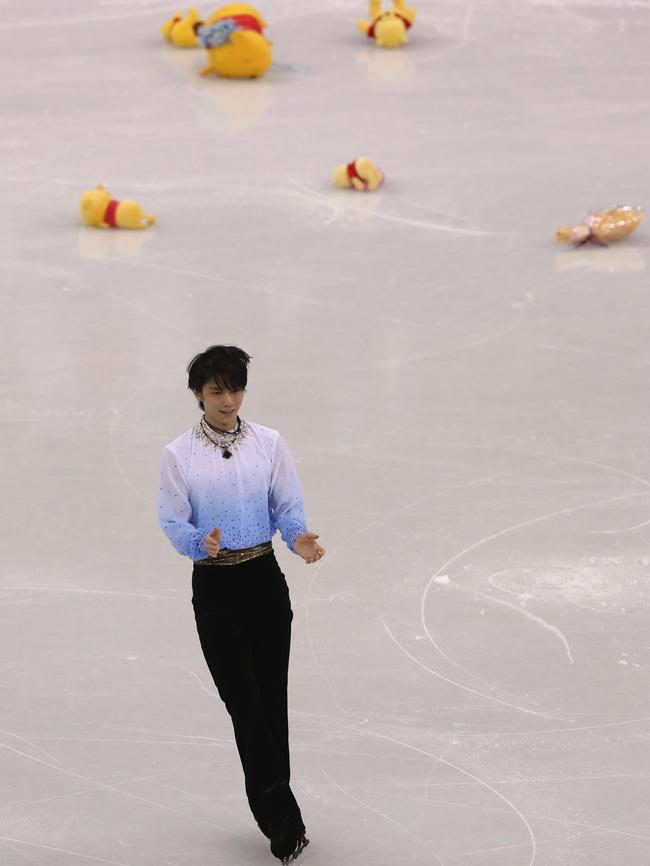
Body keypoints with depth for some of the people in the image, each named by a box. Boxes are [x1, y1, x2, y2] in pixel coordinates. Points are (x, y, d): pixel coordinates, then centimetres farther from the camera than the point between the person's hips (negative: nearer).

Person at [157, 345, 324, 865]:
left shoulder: (268, 444, 2)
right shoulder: (179, 455, -4)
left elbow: (287, 509, 2)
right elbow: (173, 521, -5)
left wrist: (300, 540, -19)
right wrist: (201, 542, -27)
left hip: (264, 580, 2)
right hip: (214, 585, -2)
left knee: (272, 698, 4)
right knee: (244, 700, -5)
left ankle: (275, 815, 16)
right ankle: (283, 819, -1)